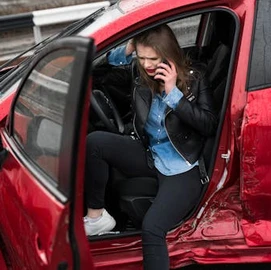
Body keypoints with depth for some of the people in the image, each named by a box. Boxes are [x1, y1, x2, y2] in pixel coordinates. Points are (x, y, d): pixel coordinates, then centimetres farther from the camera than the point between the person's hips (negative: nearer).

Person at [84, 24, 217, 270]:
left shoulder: (194, 80, -11)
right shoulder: (141, 77, -2)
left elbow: (209, 126, -18)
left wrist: (174, 94, -23)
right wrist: (127, 50, -14)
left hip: (182, 169, -5)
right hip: (149, 157, 5)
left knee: (152, 228, -28)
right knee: (94, 142, -19)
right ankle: (96, 216, -7)